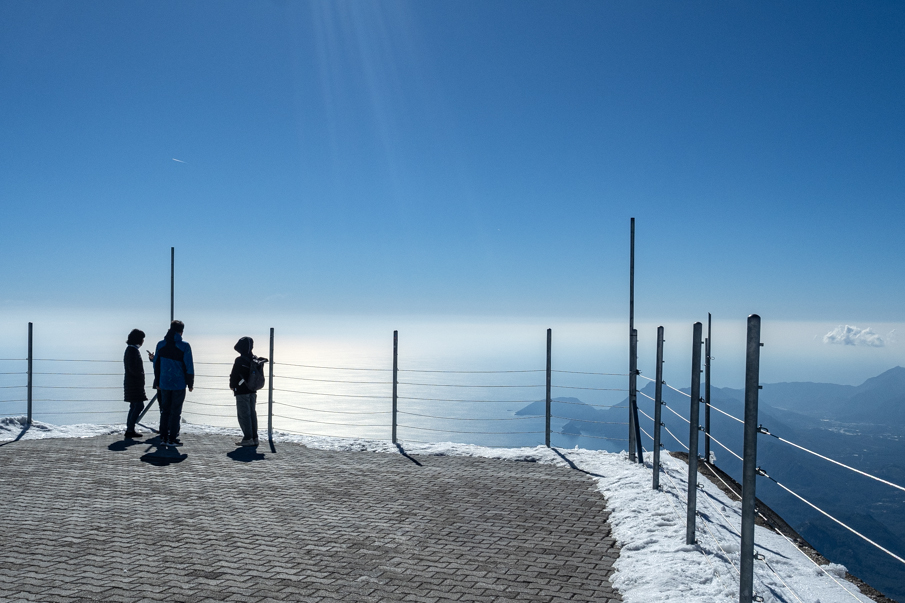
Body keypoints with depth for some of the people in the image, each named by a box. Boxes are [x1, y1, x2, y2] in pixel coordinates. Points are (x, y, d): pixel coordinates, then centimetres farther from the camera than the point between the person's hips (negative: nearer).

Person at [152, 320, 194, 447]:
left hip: (164, 384, 4)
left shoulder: (160, 345, 4)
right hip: (179, 384, -4)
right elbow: (189, 366, -9)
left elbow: (156, 364, 9)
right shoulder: (184, 346, -10)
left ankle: (163, 437, 15)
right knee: (176, 411, 2)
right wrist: (190, 383, 0)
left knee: (165, 411, 13)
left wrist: (157, 383, 17)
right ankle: (172, 439, 3)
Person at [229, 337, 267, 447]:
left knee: (243, 415, -3)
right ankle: (254, 438, 15)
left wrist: (232, 386, 6)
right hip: (252, 391, 7)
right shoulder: (254, 359, 3)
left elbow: (234, 375, -12)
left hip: (242, 391, -7)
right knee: (252, 413, 12)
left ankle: (248, 438, -4)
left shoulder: (239, 360, -17)